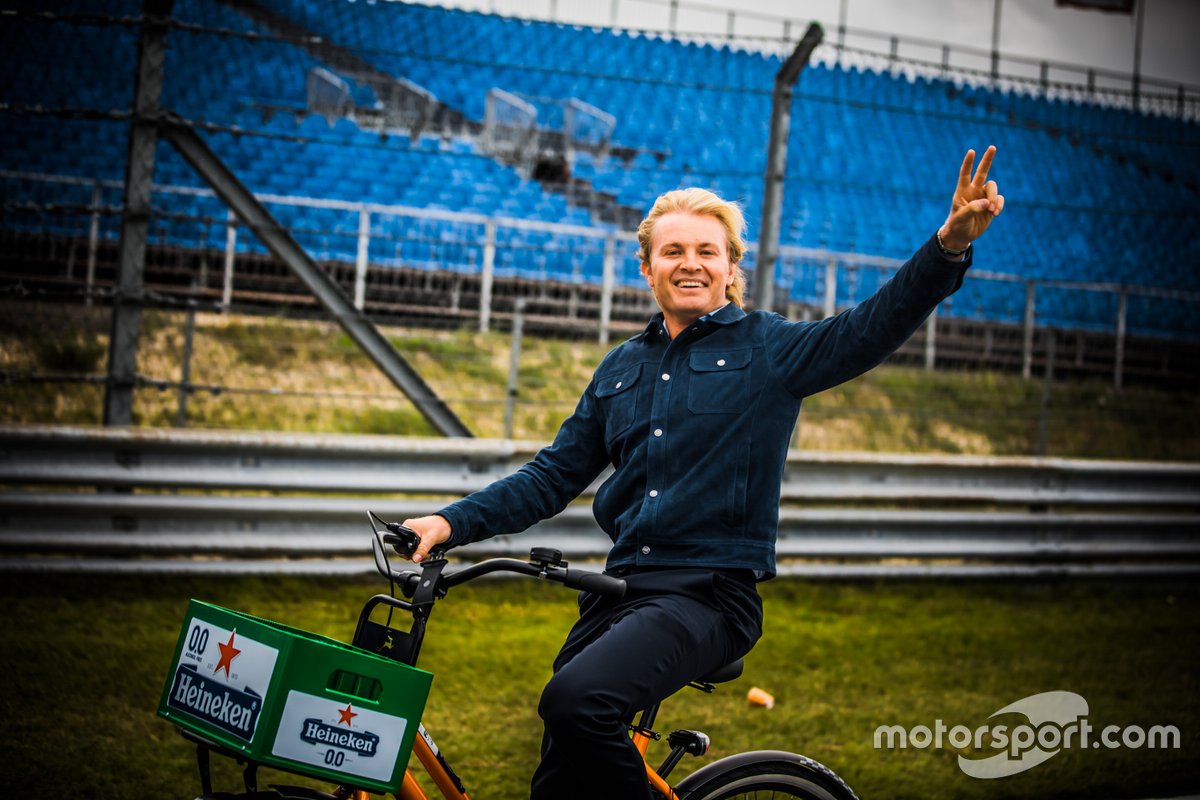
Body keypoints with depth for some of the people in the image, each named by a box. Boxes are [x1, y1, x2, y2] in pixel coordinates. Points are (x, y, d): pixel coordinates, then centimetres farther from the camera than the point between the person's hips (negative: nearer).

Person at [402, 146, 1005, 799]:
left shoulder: (769, 349, 2)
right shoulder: (622, 367, 16)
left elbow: (875, 327, -11)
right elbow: (552, 477, 16)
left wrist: (951, 243, -27)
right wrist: (454, 523, 4)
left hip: (710, 596, -6)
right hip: (620, 591, 6)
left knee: (577, 699, -30)